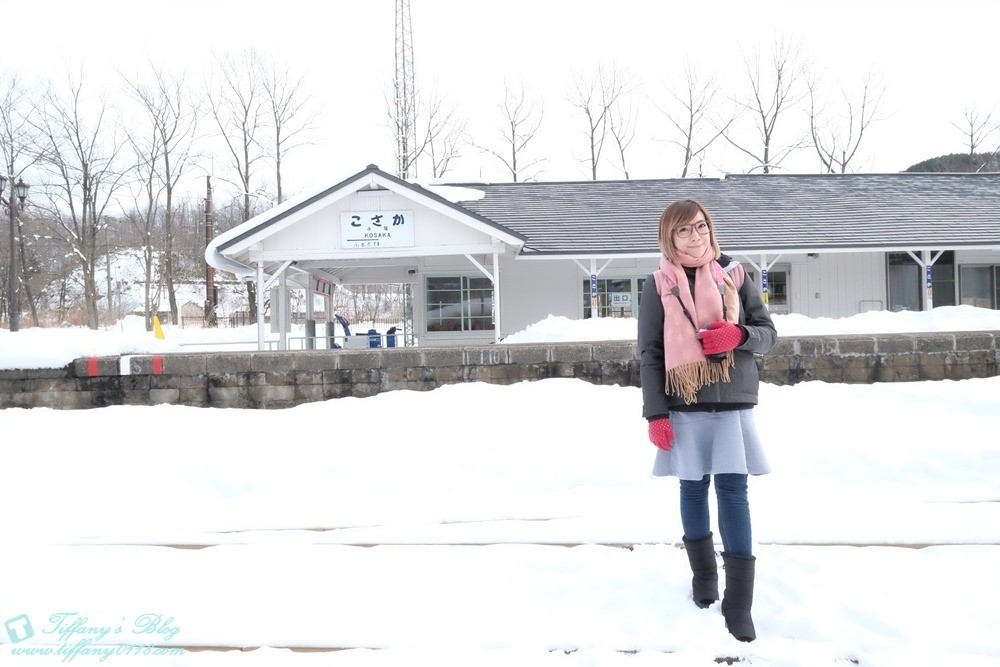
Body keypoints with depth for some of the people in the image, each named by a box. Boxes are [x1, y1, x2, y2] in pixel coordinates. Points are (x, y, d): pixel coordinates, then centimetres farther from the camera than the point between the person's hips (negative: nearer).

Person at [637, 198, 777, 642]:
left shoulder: (734, 276, 4)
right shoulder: (657, 286, 1)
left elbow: (768, 333, 7)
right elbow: (649, 354, 0)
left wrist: (739, 335, -15)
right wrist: (655, 414, -7)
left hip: (733, 404, 0)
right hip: (684, 407, 0)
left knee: (733, 493, -5)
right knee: (693, 490, 9)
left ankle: (739, 603, -2)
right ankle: (703, 574, 30)